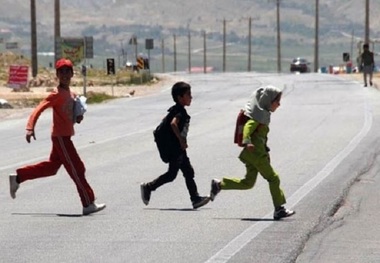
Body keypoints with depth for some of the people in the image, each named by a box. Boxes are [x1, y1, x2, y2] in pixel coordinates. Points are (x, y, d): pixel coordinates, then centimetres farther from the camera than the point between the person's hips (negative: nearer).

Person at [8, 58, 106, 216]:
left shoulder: (71, 95, 10)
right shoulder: (57, 94, -16)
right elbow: (39, 109, -25)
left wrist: (77, 117, -1)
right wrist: (30, 128, -37)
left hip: (65, 136, 9)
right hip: (61, 137, -9)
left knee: (51, 167, 19)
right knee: (77, 169, -7)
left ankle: (17, 178, 28)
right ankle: (88, 204, -4)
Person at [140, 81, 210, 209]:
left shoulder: (180, 111, 13)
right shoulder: (179, 111, -17)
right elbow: (173, 123, -34)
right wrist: (181, 140, -28)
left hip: (180, 149, 10)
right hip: (175, 149, -10)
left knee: (189, 172, 7)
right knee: (172, 174, -2)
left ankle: (195, 198, 5)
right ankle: (148, 187, 9)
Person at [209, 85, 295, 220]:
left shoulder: (262, 113, 17)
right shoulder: (260, 114, -12)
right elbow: (248, 126, -24)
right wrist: (247, 142, -38)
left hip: (252, 153, 10)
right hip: (255, 152, -10)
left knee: (248, 182, 11)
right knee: (273, 178, -4)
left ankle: (218, 184, 12)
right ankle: (279, 209, 0)